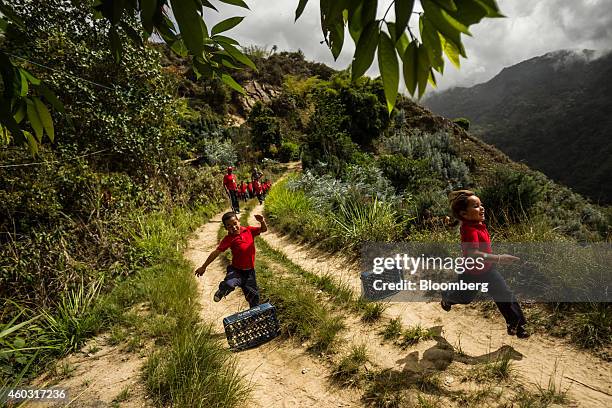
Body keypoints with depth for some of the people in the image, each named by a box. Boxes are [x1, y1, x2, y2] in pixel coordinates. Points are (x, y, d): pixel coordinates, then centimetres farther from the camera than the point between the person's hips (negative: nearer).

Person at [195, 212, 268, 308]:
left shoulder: (248, 230, -3)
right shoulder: (229, 238, -14)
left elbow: (264, 229, 3)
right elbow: (216, 252, -15)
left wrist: (262, 221, -20)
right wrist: (203, 267, -14)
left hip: (249, 271, 3)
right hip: (236, 270, -3)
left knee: (254, 296, 11)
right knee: (229, 285, -33)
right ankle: (221, 291, 3)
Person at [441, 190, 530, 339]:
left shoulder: (479, 224, -8)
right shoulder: (469, 230, -36)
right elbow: (472, 254, -50)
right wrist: (498, 258, -54)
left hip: (487, 269, 7)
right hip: (472, 272, -6)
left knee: (504, 294, 3)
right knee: (465, 298, 19)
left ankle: (515, 323, 19)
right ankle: (446, 296, 51)